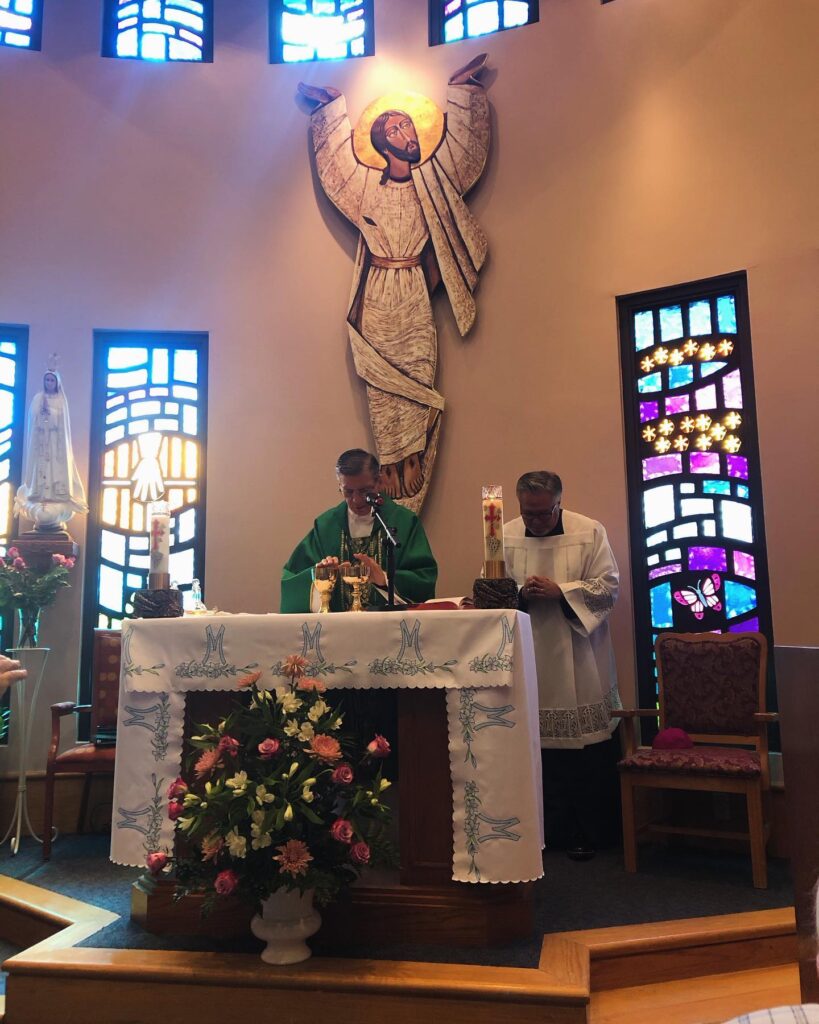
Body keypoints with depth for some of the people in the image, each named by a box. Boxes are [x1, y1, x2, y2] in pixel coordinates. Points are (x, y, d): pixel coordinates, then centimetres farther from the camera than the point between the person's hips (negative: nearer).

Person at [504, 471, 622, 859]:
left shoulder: (590, 532, -3)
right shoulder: (505, 536, 3)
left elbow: (609, 587, -6)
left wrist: (560, 591, -17)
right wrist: (520, 594, -16)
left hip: (580, 663, -2)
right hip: (532, 663, 2)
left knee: (590, 750, 4)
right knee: (543, 747, 8)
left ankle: (592, 832, 21)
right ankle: (557, 830, 24)